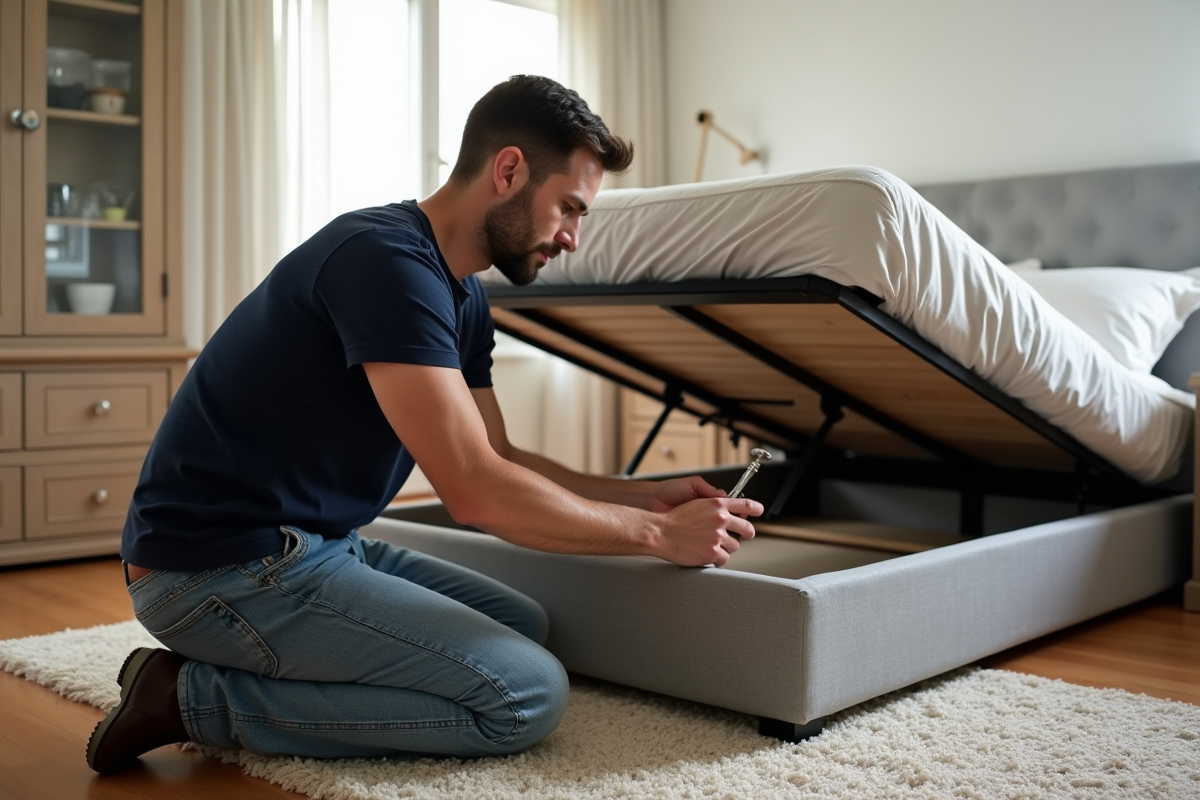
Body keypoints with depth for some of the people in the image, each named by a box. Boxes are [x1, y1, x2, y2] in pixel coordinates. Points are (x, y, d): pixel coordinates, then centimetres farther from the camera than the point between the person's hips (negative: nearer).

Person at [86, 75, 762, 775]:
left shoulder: (464, 297, 11)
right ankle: (198, 698, -8)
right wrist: (657, 534, -14)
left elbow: (501, 459, 17)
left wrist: (648, 495, 8)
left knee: (526, 624, 13)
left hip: (319, 544, 10)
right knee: (528, 694, -14)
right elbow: (476, 491, -24)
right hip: (221, 567, -10)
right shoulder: (386, 259, -21)